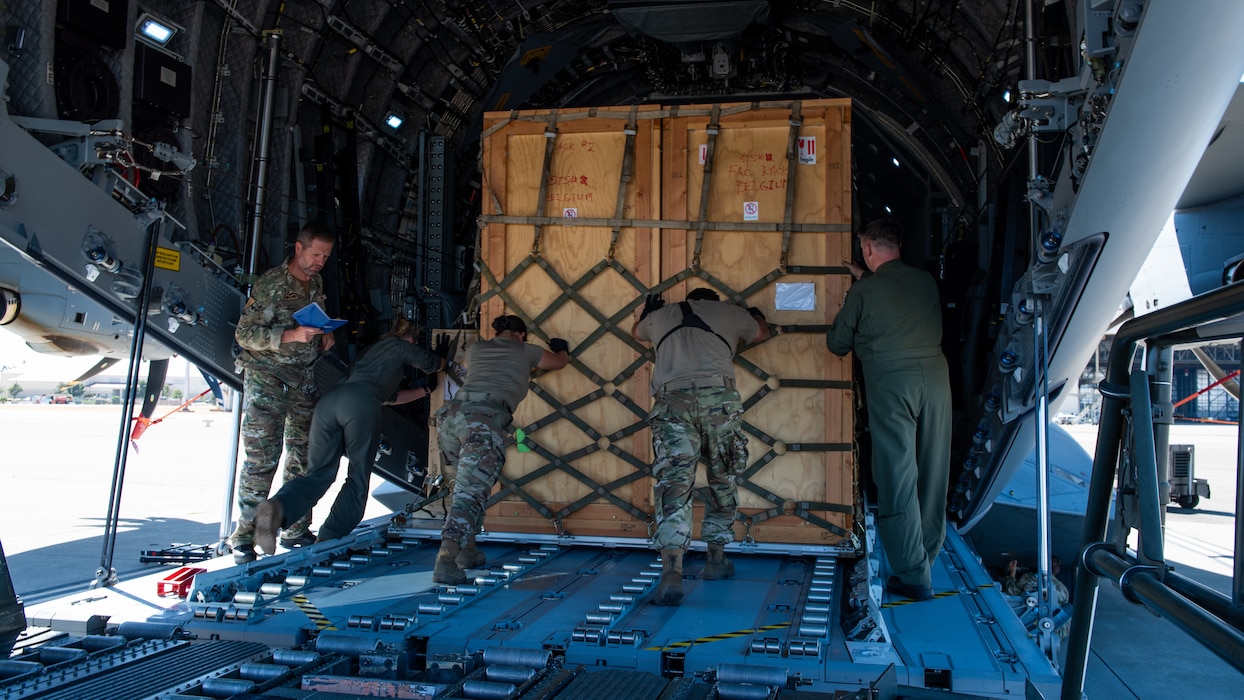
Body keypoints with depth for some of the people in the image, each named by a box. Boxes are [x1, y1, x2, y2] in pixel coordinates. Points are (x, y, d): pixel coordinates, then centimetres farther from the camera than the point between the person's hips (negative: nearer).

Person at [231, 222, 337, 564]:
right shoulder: (270, 283, -11)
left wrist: (325, 335, 3)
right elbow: (244, 333, -14)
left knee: (303, 457, 8)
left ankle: (296, 530, 18)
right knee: (261, 459, -10)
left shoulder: (317, 285, 10)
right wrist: (292, 335, -25)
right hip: (267, 378, -7)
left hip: (304, 379, 7)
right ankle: (244, 539, -2)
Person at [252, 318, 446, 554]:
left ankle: (278, 507, -28)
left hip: (327, 400, 6)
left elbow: (390, 397, 52)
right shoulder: (401, 346, 26)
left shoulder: (371, 350, 43)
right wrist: (444, 362, 65)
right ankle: (329, 539, -11)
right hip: (361, 404, -6)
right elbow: (433, 364, 41)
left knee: (319, 474, 2)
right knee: (358, 478, 3)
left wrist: (423, 391, 63)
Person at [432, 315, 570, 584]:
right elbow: (559, 362, 41)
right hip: (486, 420, -5)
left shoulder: (475, 349, 30)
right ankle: (446, 560, -30)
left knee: (473, 484, 25)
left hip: (451, 413, 5)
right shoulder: (525, 351, 22)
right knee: (470, 493, -14)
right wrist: (562, 349, 65)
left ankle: (467, 550, 23)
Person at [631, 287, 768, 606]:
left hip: (671, 402, 1)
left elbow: (636, 331, 51)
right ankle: (716, 559, 25)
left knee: (673, 483, -8)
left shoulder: (661, 315, 29)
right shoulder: (730, 312, 25)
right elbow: (761, 333, 45)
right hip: (719, 397, 0)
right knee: (723, 479, 18)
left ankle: (671, 571, -22)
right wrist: (755, 313, 67)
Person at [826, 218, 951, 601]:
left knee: (898, 477, -1)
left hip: (890, 382, -4)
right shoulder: (927, 281, 11)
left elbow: (838, 344, 9)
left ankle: (914, 576, 0)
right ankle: (927, 555, 27)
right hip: (935, 376, 5)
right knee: (932, 473, 13)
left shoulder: (863, 291, -1)